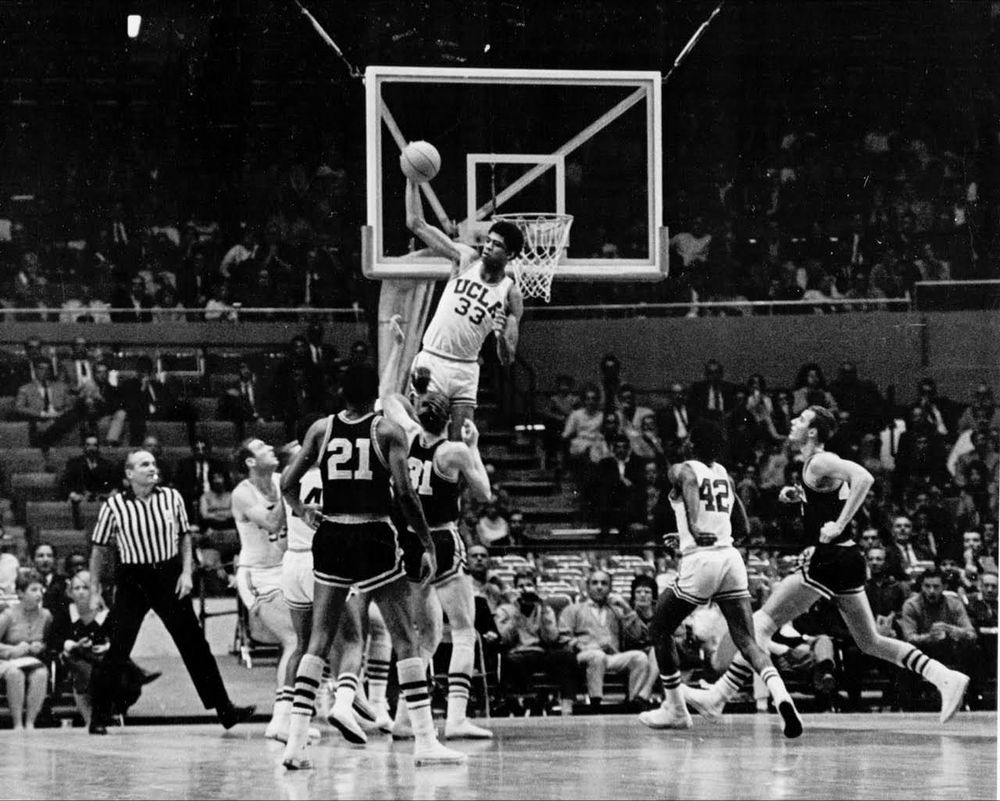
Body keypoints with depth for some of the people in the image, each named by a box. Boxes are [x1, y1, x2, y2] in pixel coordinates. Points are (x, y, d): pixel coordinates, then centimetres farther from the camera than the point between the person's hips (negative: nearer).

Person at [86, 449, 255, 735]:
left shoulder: (171, 497, 2)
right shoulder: (113, 506, -5)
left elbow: (185, 536, 12)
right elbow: (99, 549, 4)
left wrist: (186, 572, 1)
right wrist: (95, 590, 3)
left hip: (169, 576, 2)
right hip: (132, 579, -2)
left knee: (194, 644, 1)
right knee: (118, 649, -4)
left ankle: (224, 709, 3)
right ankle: (99, 715, 8)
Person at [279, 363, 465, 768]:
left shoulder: (321, 429, 5)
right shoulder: (388, 432, -4)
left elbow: (287, 483, 4)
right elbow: (405, 492, -12)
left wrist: (303, 512, 23)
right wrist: (429, 544, -6)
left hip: (330, 538, 3)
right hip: (375, 539, -3)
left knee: (318, 640, 8)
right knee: (407, 640, 4)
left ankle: (295, 742, 0)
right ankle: (425, 741, -1)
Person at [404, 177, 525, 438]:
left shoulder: (511, 295, 2)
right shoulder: (465, 258, 3)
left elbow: (507, 360, 1)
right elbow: (417, 223, 2)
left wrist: (502, 337, -21)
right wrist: (412, 181, -4)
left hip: (466, 369, 1)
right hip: (431, 361, -1)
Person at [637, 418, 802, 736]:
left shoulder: (682, 471, 3)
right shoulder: (725, 475, 19)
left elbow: (690, 486, -21)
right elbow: (745, 528, 25)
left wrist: (695, 529, -32)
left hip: (700, 561, -5)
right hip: (732, 559, 5)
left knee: (660, 629, 17)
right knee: (747, 641, -1)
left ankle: (675, 710, 22)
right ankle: (780, 695, -28)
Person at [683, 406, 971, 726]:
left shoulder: (819, 462, -11)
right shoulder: (820, 462, 17)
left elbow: (863, 478, -26)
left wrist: (839, 525, -25)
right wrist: (798, 495, 17)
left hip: (830, 559, -10)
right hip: (846, 560, 10)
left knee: (764, 621, -5)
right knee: (870, 643, 13)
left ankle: (718, 697, -7)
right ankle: (946, 678, 6)